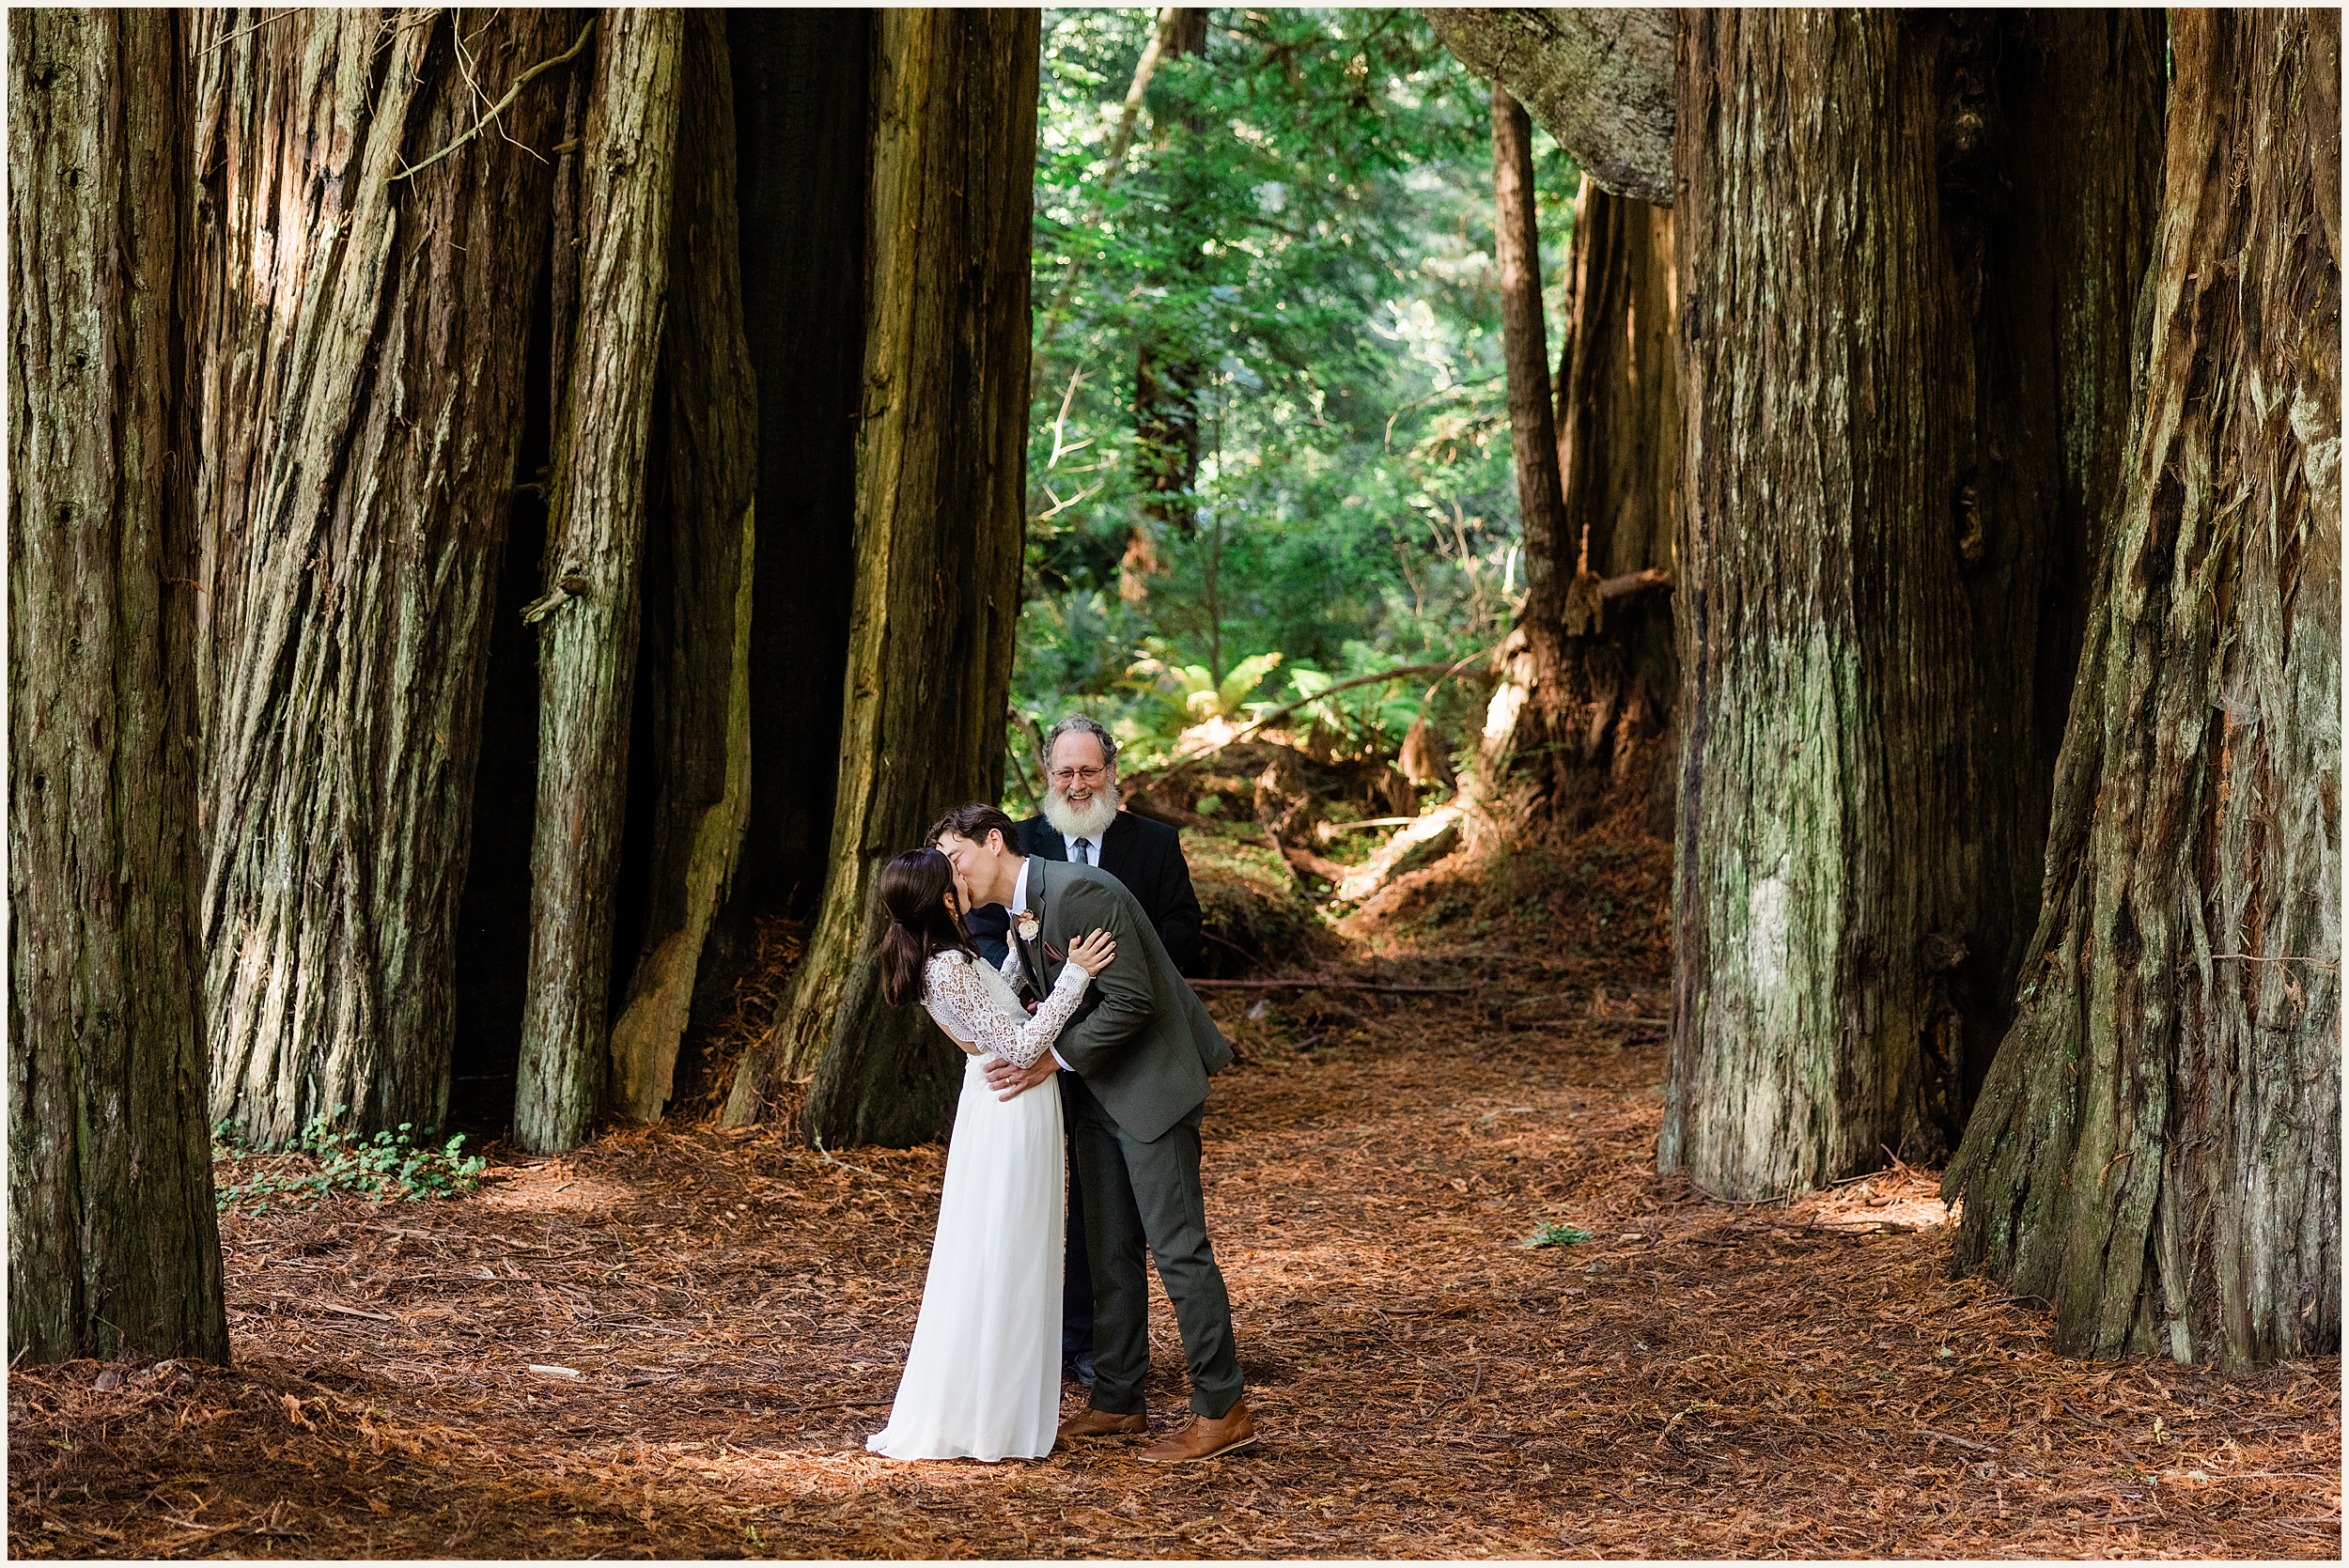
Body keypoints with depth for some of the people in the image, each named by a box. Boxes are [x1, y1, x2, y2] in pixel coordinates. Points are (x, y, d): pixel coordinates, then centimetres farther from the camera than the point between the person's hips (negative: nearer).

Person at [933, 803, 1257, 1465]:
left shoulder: (1079, 892, -21)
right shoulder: (1019, 916, 10)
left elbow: (1131, 1000, -24)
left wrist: (1053, 1060, -20)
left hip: (1153, 1081, -10)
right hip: (1098, 1093, 10)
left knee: (1177, 1246, -7)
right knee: (1110, 1250, 12)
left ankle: (1222, 1411, -2)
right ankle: (1118, 1403, 19)